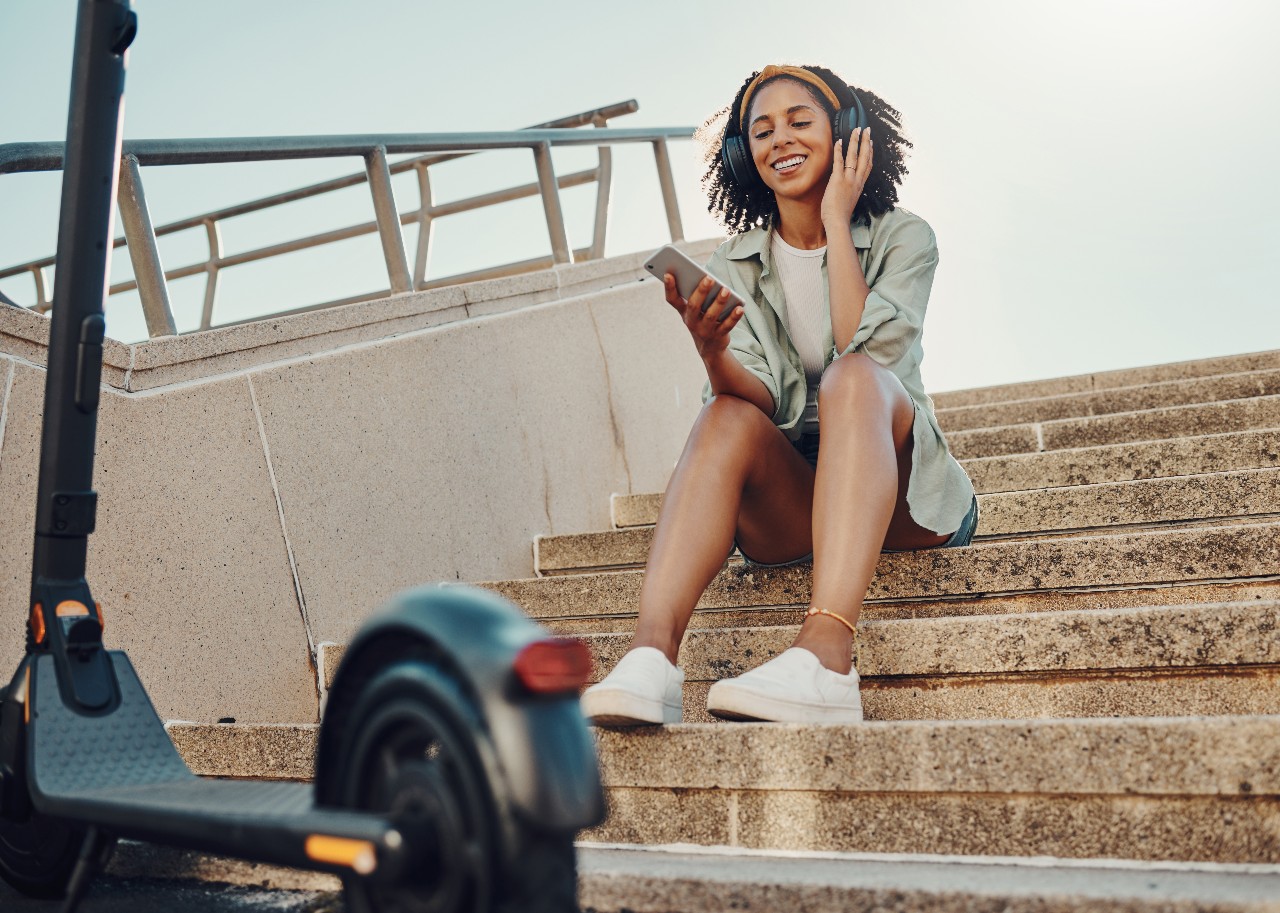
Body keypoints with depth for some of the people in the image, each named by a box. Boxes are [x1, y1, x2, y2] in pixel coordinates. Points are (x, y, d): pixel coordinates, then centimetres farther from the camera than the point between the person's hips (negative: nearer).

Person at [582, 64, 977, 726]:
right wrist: (712, 353, -31)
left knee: (851, 376, -31)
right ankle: (651, 658, -45)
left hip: (904, 498, -1)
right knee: (725, 416, -28)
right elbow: (755, 400, -9)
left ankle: (825, 655, -49)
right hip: (790, 508, 2)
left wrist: (837, 221, -11)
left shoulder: (901, 238, 2)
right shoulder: (735, 266, 7)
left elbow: (866, 356, -18)